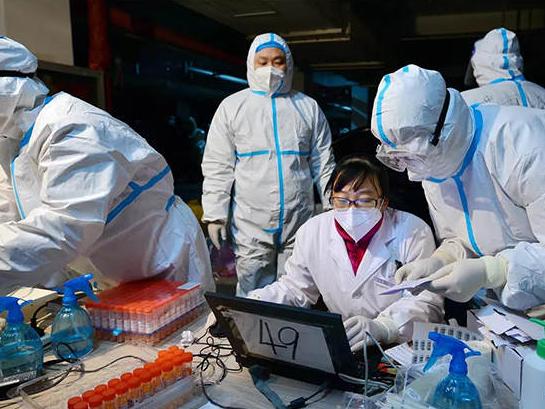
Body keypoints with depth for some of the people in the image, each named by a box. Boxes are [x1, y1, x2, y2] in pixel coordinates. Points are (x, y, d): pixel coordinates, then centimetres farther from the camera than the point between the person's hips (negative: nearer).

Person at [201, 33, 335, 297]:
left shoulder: (308, 107, 10)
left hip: (300, 225, 2)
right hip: (250, 227, -1)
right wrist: (215, 215, -5)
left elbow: (323, 165, 9)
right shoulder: (232, 106, 5)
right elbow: (217, 168, 1)